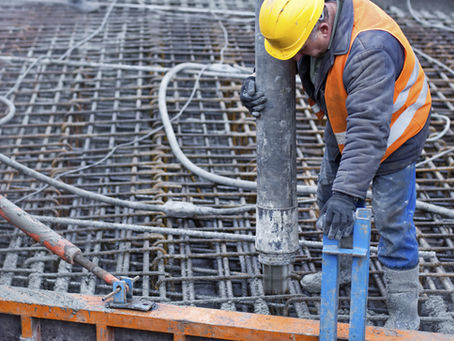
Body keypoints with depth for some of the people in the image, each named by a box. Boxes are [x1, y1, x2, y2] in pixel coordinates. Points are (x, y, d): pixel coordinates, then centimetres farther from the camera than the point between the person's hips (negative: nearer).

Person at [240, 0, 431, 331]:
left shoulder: (370, 49, -42)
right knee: (329, 195, 21)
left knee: (392, 220, -4)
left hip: (392, 132, -8)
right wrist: (257, 82, -22)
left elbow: (368, 131, -44)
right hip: (344, 126, 8)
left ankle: (404, 312, 12)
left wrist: (346, 194, -48)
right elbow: (277, 63, 0)